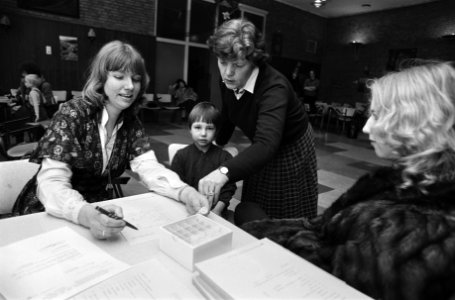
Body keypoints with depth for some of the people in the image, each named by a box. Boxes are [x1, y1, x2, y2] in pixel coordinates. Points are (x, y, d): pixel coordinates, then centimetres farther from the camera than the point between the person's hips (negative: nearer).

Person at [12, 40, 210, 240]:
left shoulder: (130, 122, -3)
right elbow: (51, 183, -26)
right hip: (48, 215, -4)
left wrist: (185, 192, -32)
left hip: (98, 210, 4)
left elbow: (148, 168, -14)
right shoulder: (72, 114, -17)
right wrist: (87, 215, -45)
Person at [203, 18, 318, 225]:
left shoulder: (274, 87, -35)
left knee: (289, 221, 8)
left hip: (291, 152, -6)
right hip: (260, 151, 6)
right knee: (251, 218, 14)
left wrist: (225, 172, -63)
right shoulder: (228, 82, -13)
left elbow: (267, 145, -49)